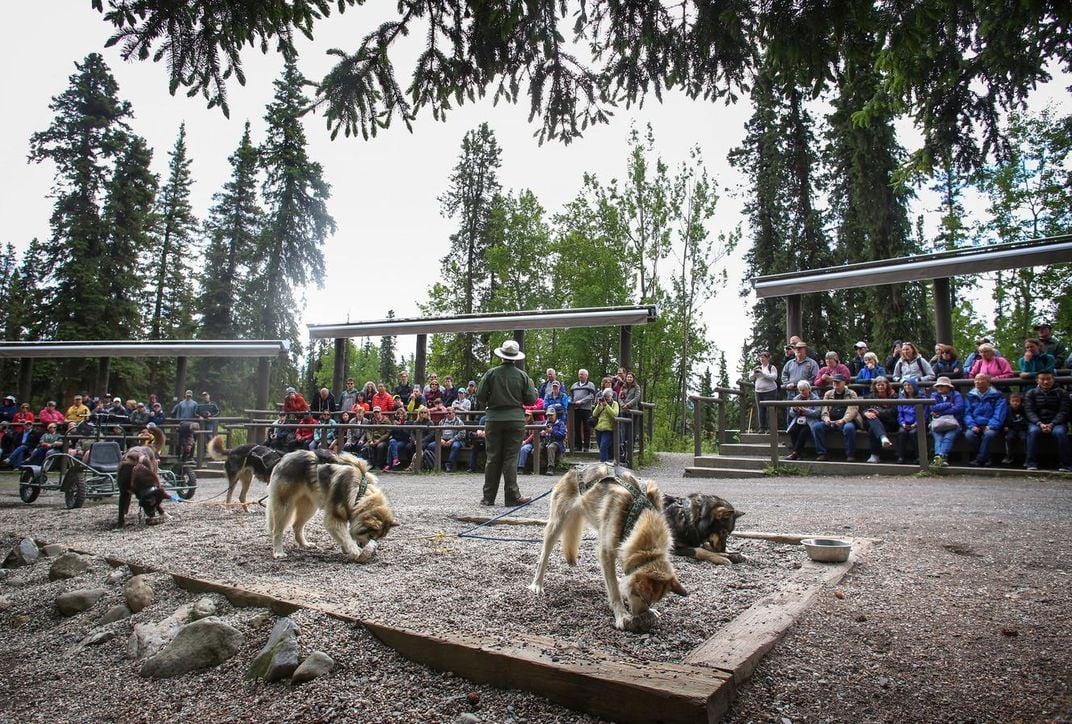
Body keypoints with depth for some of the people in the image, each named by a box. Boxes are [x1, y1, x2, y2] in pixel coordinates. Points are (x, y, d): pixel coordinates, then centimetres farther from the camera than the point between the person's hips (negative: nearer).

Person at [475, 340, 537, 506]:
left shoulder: (491, 373, -3)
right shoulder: (522, 375, -2)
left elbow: (480, 395, -2)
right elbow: (531, 399, 0)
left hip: (494, 419, 1)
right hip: (515, 419, -1)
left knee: (493, 458, 7)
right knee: (511, 458, 3)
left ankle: (488, 497, 12)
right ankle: (512, 496, 1)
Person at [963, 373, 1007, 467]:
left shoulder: (997, 396, 7)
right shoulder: (970, 396, 15)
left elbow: (999, 414, -3)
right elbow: (967, 413, 7)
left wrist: (990, 426, -18)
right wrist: (972, 426, -11)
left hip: (989, 426, -2)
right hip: (975, 425, 2)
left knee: (989, 434, -36)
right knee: (969, 434, -31)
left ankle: (979, 459, -22)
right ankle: (985, 459, -12)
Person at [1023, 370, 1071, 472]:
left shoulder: (1061, 393, 7)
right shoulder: (1031, 393, 8)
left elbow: (1063, 411, -3)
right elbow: (1030, 411, -2)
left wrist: (1051, 424, -19)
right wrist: (1040, 424, -20)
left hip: (1056, 422, 0)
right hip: (1037, 422, 0)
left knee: (1060, 432, -33)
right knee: (1033, 431, -33)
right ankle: (1032, 463, -29)